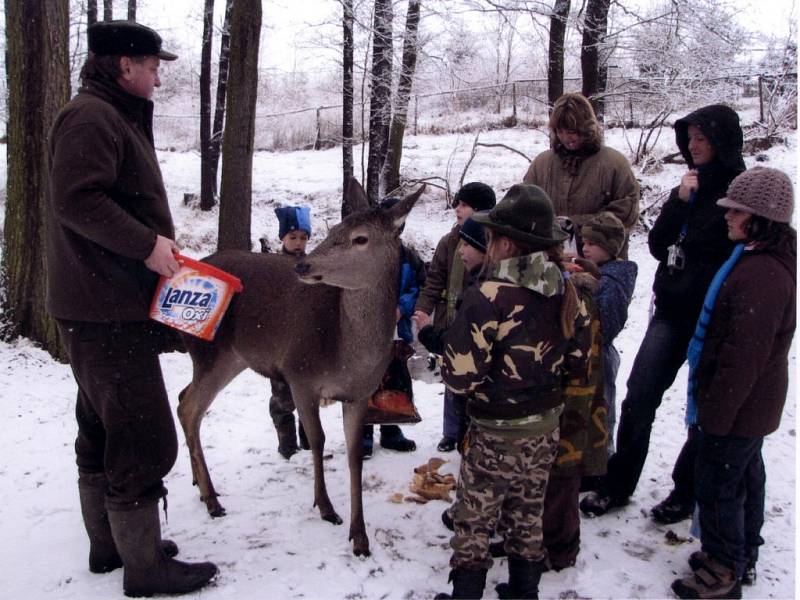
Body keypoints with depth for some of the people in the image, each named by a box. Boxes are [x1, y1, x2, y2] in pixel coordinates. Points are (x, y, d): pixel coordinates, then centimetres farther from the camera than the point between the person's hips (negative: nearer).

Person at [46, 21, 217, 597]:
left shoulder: (115, 118, 20)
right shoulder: (91, 117, -12)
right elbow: (76, 199, -24)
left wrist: (159, 244, 12)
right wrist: (146, 242, -21)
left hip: (105, 303, 11)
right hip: (107, 308, -11)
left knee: (103, 429, 17)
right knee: (144, 437, -5)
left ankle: (108, 544, 30)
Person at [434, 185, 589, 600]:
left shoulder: (488, 298, -25)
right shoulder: (564, 292, -5)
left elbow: (460, 377, -23)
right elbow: (577, 357, 5)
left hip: (495, 434, -6)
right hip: (547, 427, 6)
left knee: (474, 521, 13)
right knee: (527, 516, 23)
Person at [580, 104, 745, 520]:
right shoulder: (691, 185, 11)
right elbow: (658, 246, 4)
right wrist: (679, 201, -7)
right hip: (672, 312, 5)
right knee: (638, 397, 3)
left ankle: (686, 493, 26)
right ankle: (617, 484, 15)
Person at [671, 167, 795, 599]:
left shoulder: (762, 274, -30)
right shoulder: (762, 258, 6)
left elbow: (744, 356, -29)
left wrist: (715, 413, -21)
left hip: (737, 407, -11)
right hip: (752, 404, 11)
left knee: (716, 485, 4)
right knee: (746, 475, 22)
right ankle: (742, 557, 40)